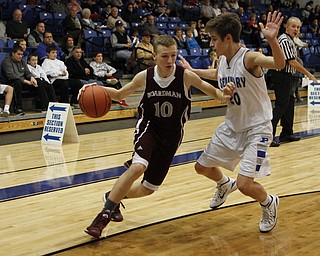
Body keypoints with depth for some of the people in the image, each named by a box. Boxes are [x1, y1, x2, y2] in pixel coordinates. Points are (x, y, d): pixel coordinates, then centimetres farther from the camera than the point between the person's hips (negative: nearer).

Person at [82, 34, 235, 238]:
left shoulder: (185, 76, -17)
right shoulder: (145, 77, -13)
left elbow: (213, 92, -7)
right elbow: (119, 95, 3)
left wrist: (223, 95, -32)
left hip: (172, 135, 2)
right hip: (149, 127, -1)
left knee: (149, 188, 7)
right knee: (138, 168, -31)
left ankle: (114, 198, 37)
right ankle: (104, 215, -17)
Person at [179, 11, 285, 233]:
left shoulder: (248, 58, -23)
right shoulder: (223, 60, -1)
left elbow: (279, 64, -43)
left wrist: (272, 40, -60)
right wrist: (192, 71, 28)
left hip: (256, 129, -8)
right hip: (231, 127, 8)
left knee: (245, 184, -19)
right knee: (202, 167, 16)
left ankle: (269, 203, 15)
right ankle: (225, 185, 50)